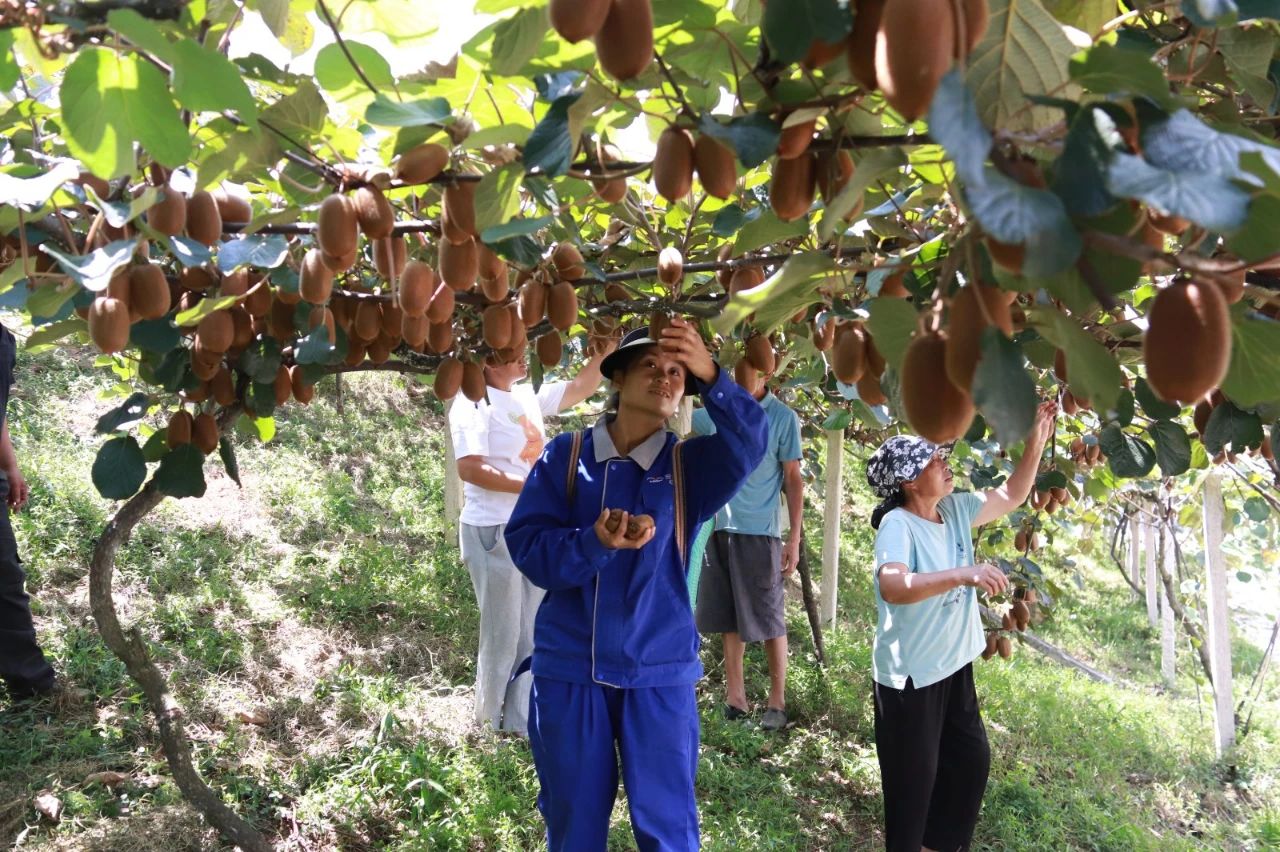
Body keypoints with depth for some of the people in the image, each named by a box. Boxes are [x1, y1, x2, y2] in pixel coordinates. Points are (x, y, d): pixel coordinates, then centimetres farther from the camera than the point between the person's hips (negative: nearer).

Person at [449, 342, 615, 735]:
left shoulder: (529, 397, 9)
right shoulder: (474, 404, -13)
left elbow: (579, 389, 18)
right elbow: (469, 469, -22)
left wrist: (603, 354, 2)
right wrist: (530, 487, -24)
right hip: (494, 532, -8)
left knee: (532, 632, 14)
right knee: (502, 633, 4)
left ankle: (520, 721, 26)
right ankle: (491, 720, 22)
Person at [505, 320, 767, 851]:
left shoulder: (691, 464, -1)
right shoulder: (566, 456, -2)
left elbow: (748, 446, -22)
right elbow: (527, 546, -8)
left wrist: (712, 378, -38)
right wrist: (595, 542, -25)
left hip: (659, 672, 0)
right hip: (568, 669, 0)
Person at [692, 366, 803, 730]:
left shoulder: (782, 418, -5)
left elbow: (793, 479, -4)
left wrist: (794, 539, -8)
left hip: (760, 533, -4)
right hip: (720, 528, 4)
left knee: (769, 619, 3)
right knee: (729, 617, 11)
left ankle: (777, 701, 14)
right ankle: (734, 696, 20)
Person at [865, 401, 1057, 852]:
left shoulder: (956, 509, 1)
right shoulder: (897, 525, -23)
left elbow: (1011, 496, 14)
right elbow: (892, 588, -39)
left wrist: (1036, 443, 3)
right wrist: (963, 574, -46)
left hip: (955, 666, 9)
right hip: (910, 677, -9)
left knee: (972, 762, 23)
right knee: (914, 781, 6)